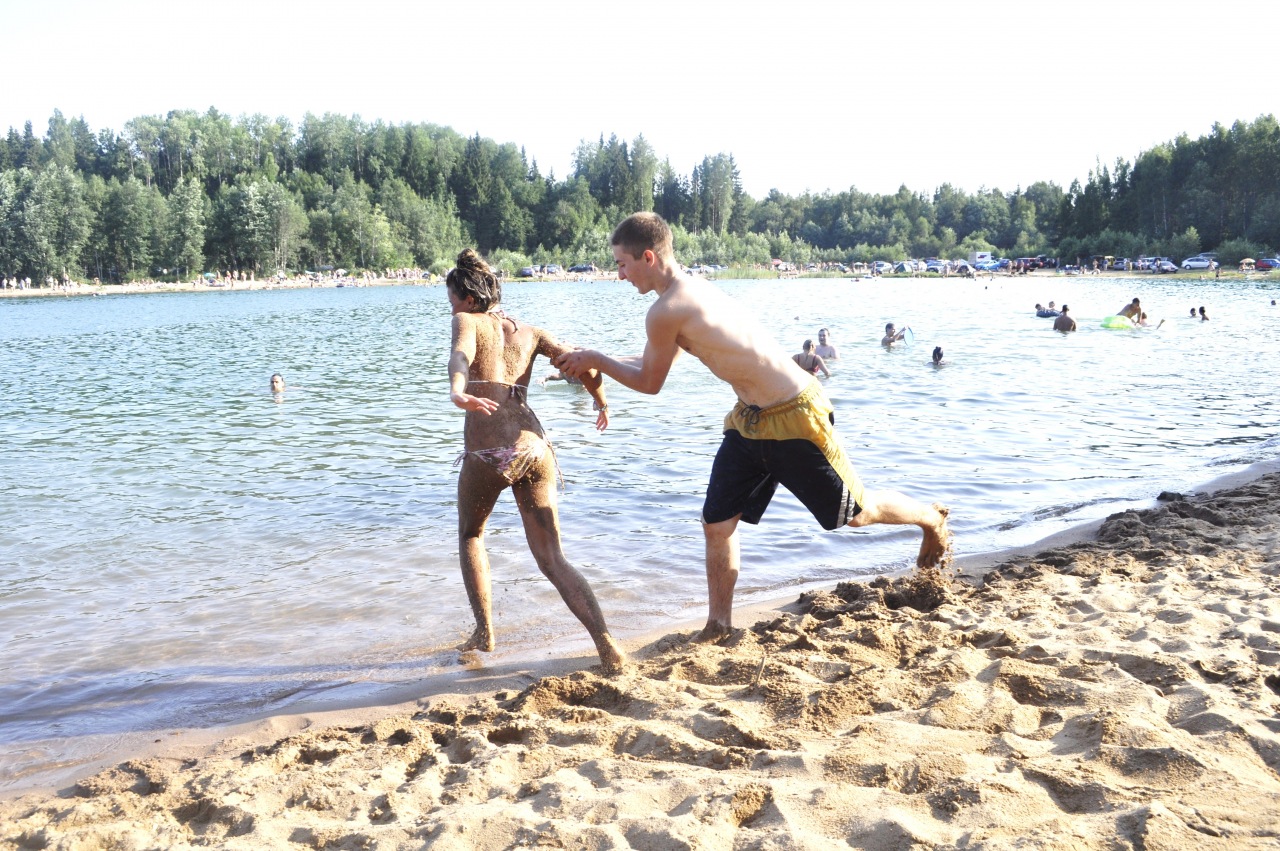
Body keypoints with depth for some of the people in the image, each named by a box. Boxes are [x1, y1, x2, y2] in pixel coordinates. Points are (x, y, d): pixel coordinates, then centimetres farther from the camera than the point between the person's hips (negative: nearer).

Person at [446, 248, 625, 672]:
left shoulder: (468, 322, 6)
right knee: (553, 559, 8)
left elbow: (461, 354, -17)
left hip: (486, 454, -3)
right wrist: (601, 402, 24)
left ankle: (484, 632, 25)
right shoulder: (529, 332, 18)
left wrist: (457, 392, -38)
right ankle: (606, 642, -9)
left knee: (470, 536, 27)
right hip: (534, 449, 4)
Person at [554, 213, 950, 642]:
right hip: (748, 420, 9)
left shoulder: (667, 311, -25)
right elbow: (656, 361, 17)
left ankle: (933, 518, 39)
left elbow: (649, 382, -11)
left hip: (794, 418, -9)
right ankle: (718, 625, 22)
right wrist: (593, 361, 14)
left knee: (856, 512, 11)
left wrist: (594, 359, 0)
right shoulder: (689, 292, 5)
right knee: (717, 524, 7)